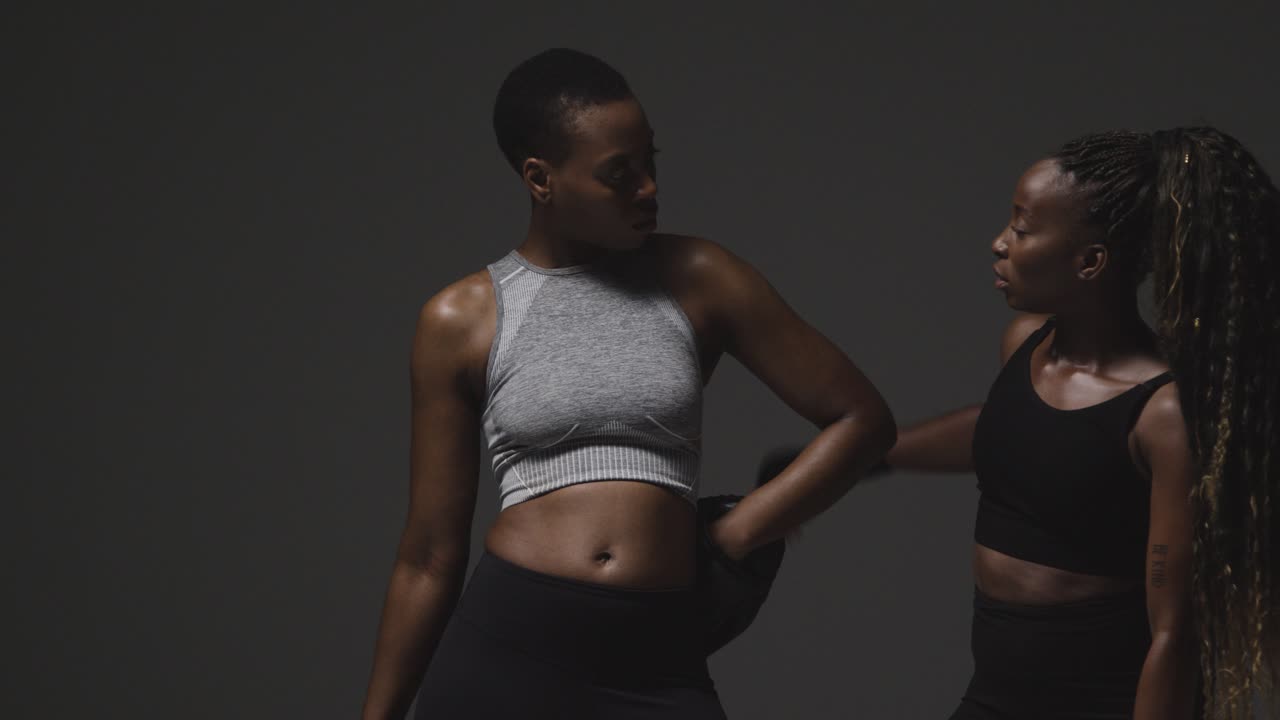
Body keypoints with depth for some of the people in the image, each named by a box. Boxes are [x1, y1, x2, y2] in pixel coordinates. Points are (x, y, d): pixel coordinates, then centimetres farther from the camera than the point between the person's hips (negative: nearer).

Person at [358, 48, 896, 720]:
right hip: (500, 650, 0)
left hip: (658, 665, 0)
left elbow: (861, 419, 7)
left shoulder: (697, 280, 4)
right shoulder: (461, 320, 3)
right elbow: (430, 554, 7)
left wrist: (733, 537, 1)